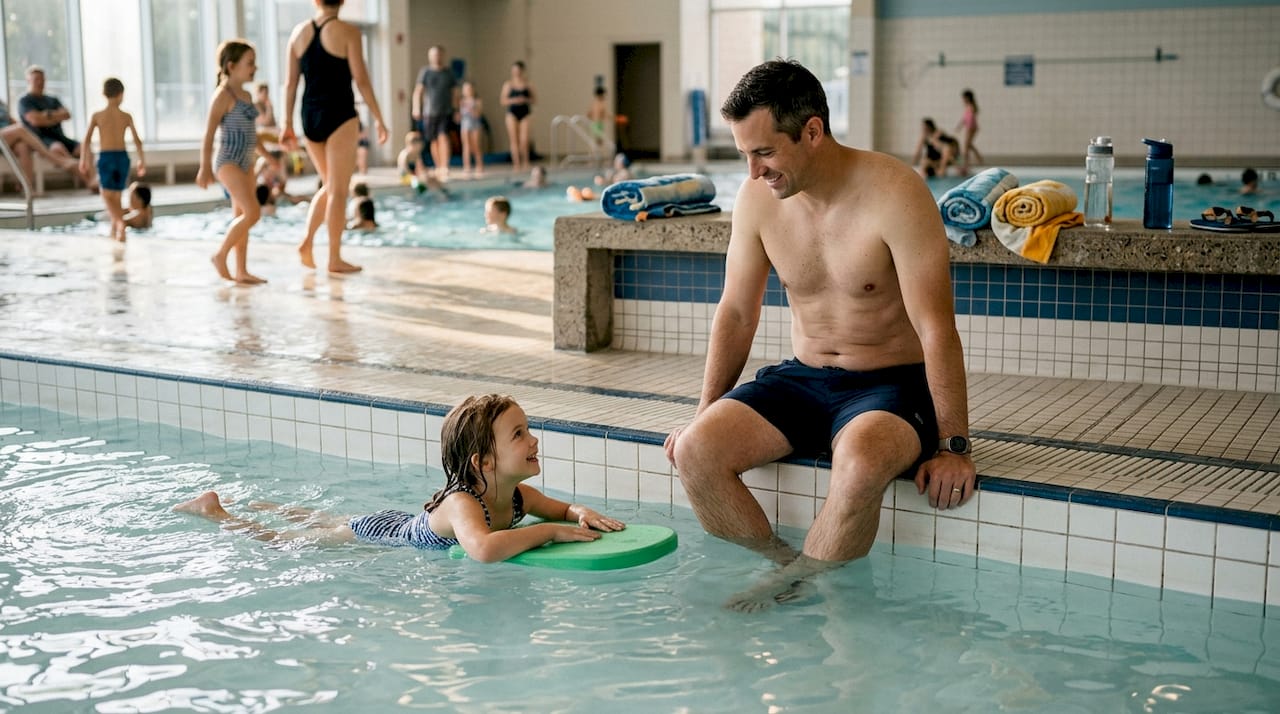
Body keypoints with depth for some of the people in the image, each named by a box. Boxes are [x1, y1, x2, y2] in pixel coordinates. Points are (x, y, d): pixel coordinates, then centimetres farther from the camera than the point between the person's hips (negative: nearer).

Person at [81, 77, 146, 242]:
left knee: (107, 195, -2)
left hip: (105, 157, -2)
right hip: (122, 157, 2)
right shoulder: (126, 116, 2)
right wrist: (142, 160, 12)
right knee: (116, 196, 13)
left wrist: (83, 159, 7)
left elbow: (87, 140, -2)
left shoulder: (97, 115, -1)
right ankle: (114, 232, 15)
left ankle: (119, 222, -28)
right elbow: (137, 140, 2)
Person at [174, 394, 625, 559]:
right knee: (280, 541, 15)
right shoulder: (461, 503, -44)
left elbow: (564, 508, -2)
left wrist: (582, 513, -26)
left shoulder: (519, 497, -19)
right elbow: (483, 549, -64)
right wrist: (550, 531, -54)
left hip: (402, 524, 7)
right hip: (375, 535, -7)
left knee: (326, 523, 35)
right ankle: (212, 509, 36)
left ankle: (273, 506, 60)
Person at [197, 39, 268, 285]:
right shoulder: (223, 94, -11)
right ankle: (220, 255, -2)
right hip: (228, 163, -9)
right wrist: (205, 168, -19)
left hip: (245, 163, 9)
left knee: (241, 217, 8)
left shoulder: (246, 95, 14)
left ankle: (241, 271, 11)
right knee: (252, 212, -16)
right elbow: (209, 133, -15)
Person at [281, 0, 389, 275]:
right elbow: (361, 80, -11)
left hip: (310, 116, 5)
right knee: (338, 190, 1)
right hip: (339, 115, -5)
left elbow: (291, 83, 8)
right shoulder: (348, 32, -6)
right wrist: (378, 118, -4)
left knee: (329, 185, 20)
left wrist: (288, 124, 12)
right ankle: (335, 259, 3)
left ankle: (306, 242, 7)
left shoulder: (299, 32, 8)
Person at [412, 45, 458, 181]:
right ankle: (438, 168, 21)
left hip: (446, 111, 0)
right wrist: (416, 108, -15)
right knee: (434, 141, 7)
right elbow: (418, 90, -4)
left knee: (443, 137, -16)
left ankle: (444, 167, -24)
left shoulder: (449, 73, 8)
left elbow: (455, 93, 12)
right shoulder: (425, 72, 3)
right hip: (430, 112, 0)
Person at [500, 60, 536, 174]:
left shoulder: (528, 84, 5)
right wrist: (514, 100, -14)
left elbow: (533, 100, 8)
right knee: (514, 140, -1)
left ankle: (525, 163, 10)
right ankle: (516, 164, 4)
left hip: (524, 114, 0)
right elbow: (503, 101, 1)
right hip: (512, 114, 0)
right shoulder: (508, 84, 4)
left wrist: (526, 100, -11)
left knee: (524, 140, -8)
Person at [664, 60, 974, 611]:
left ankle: (796, 587, -12)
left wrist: (954, 447, -19)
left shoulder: (894, 194, -19)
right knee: (694, 452, -19)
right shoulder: (756, 197, -3)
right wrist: (705, 413, 6)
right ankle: (779, 564, -6)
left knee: (859, 465, -38)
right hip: (801, 379, 5)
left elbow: (936, 329, -19)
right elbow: (736, 313, 8)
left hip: (891, 384, -5)